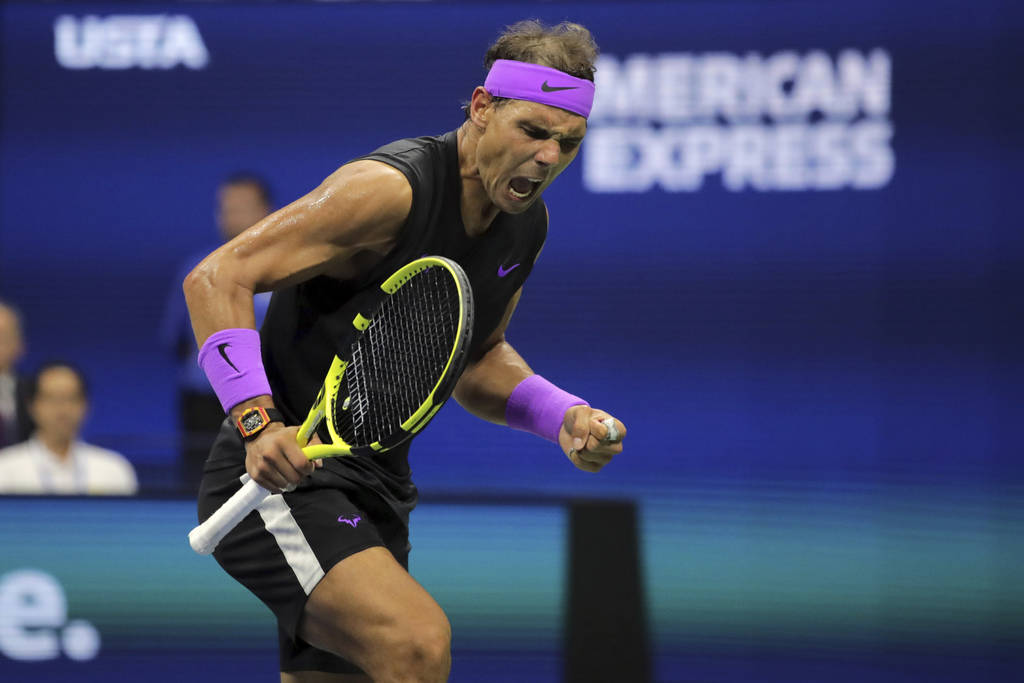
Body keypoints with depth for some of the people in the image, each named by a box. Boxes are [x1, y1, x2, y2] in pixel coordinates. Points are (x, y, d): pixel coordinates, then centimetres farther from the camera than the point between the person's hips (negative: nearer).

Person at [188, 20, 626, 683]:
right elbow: (217, 278, -21)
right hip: (280, 477, -9)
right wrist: (258, 421, -34)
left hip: (376, 493, 9)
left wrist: (564, 416, 2)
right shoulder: (391, 189, -19)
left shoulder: (527, 223, 7)